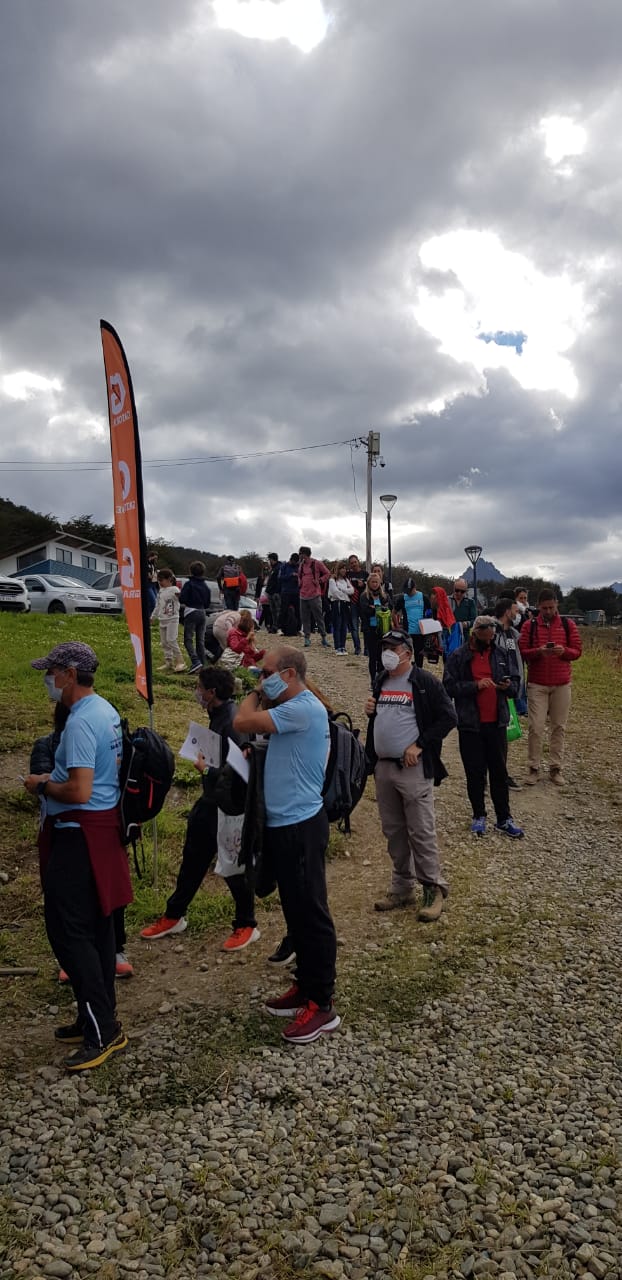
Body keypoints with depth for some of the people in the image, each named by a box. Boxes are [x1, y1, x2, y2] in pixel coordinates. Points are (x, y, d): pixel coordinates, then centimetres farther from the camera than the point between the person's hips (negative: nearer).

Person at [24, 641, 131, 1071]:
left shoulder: (81, 721, -20)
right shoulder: (107, 710, 10)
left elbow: (79, 791, -26)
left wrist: (42, 785, -9)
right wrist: (54, 778, 16)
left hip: (79, 835, -10)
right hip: (104, 827, 10)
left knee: (69, 931, -4)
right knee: (97, 925, 15)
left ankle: (102, 1031, 2)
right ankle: (99, 1018, 26)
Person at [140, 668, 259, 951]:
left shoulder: (232, 722, -24)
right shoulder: (218, 715, 5)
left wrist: (206, 769, -19)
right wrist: (204, 763, -1)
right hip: (211, 801, 10)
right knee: (192, 860, 20)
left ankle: (246, 926, 23)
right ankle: (174, 916, 36)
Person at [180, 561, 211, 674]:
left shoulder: (189, 584, -11)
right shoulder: (206, 586, 8)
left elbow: (182, 599, -15)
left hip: (191, 613, -6)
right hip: (202, 613, 6)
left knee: (188, 639, -4)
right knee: (200, 640, 10)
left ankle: (195, 661, -21)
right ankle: (202, 664, 10)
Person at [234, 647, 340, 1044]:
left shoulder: (304, 708, -19)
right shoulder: (293, 708, 13)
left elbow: (243, 722, -22)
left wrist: (257, 694, -8)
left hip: (300, 826, -10)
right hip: (285, 823, 10)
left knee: (311, 913, -1)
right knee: (296, 911, 18)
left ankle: (322, 1004, 9)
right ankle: (306, 986, 31)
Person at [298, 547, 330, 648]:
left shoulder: (317, 563, -3)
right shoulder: (301, 565, 14)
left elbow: (327, 574, 3)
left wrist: (320, 580, -7)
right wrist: (299, 582, 12)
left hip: (314, 595, -6)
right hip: (303, 595, 6)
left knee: (319, 616, -2)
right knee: (305, 617, 5)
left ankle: (324, 637, 5)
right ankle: (307, 637, 11)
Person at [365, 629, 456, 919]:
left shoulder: (424, 682, -8)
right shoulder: (380, 682, 14)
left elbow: (448, 717, -11)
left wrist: (419, 745, -16)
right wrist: (370, 711, 3)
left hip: (413, 768, -7)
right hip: (383, 766, 7)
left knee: (421, 832, -4)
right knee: (393, 831, 13)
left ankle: (434, 890, 8)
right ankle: (402, 888, 25)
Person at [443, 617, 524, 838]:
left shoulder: (501, 654, 6)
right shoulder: (458, 657, -4)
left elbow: (516, 682, 12)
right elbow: (449, 687, -9)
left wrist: (509, 686, -11)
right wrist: (475, 685, -19)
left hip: (497, 723, 3)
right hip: (470, 724, -2)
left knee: (499, 772, 8)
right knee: (475, 773, 7)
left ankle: (504, 819, 16)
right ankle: (479, 816, 22)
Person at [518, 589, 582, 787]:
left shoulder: (568, 625, 5)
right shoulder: (529, 626, 2)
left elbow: (577, 651, 4)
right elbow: (522, 652, -1)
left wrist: (563, 651, -17)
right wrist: (538, 651, -20)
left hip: (562, 684, 1)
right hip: (537, 684, -1)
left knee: (559, 727, 6)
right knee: (536, 727, -3)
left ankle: (556, 768, 15)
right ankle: (534, 768, 7)